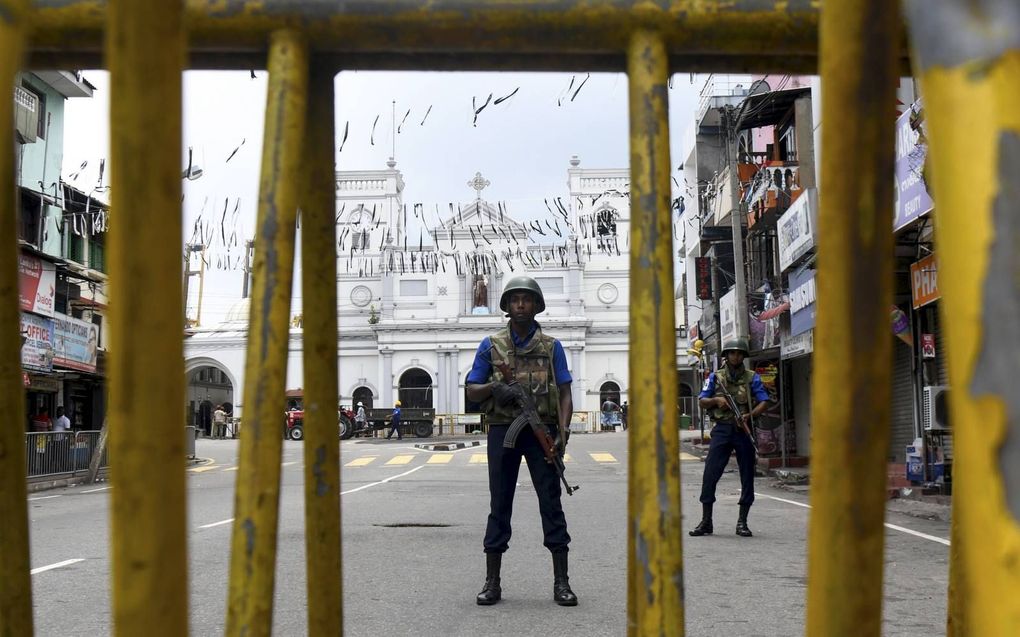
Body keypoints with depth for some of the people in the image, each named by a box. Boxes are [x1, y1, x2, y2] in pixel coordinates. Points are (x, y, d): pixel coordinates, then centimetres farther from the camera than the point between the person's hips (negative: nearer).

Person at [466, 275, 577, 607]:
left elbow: (564, 393, 5)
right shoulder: (491, 345, 9)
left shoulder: (551, 346, 9)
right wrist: (493, 387, -12)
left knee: (551, 502, -2)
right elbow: (472, 390, 10)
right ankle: (492, 582, 9)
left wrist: (563, 429, -11)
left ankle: (561, 582, 2)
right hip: (502, 430, 1)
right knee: (499, 505, 4)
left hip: (541, 430, 0)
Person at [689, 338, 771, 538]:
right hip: (722, 431, 0)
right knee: (710, 474, -6)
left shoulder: (752, 378, 5)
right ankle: (706, 522, 2)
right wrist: (716, 400, -12)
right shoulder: (715, 377, 7)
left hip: (744, 431, 0)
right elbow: (702, 400, 8)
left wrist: (750, 414, -20)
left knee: (747, 476, 2)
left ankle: (742, 522, 12)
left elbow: (764, 402, -2)